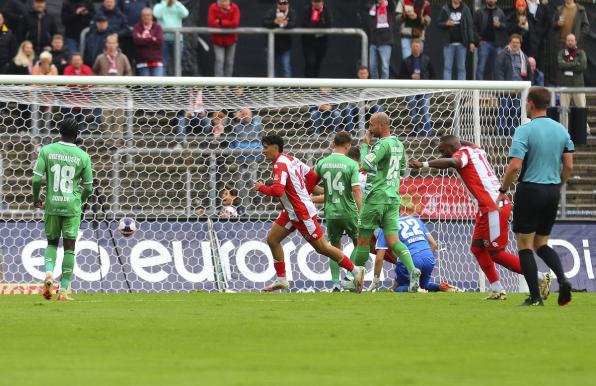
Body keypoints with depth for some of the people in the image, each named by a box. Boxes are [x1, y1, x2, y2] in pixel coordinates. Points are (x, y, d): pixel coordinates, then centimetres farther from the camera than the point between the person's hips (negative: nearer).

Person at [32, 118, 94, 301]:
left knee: (52, 242, 18)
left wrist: (36, 199, 10)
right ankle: (64, 290, 3)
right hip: (72, 204, -1)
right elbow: (88, 188, 2)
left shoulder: (47, 151, -3)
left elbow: (37, 179, -7)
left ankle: (48, 274, -8)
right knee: (69, 247, 5)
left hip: (51, 204, 1)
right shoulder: (83, 156, -3)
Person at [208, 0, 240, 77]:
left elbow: (235, 23, -21)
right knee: (219, 60, -15)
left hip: (230, 40, 2)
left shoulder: (234, 8, -10)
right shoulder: (213, 8, -13)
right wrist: (228, 25, -18)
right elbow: (211, 23, -22)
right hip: (218, 39, -2)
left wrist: (221, 22, -22)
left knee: (229, 62, 10)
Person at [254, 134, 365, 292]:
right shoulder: (291, 159, 9)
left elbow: (277, 190, -32)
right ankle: (281, 280, 12)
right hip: (291, 212, 10)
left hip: (303, 213, -10)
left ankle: (355, 270, 8)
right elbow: (312, 175, 16)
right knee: (272, 239, 7)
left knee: (322, 247, -2)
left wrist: (261, 188, -14)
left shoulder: (280, 164, -20)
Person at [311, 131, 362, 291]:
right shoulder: (351, 164, -8)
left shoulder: (322, 163, 2)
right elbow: (357, 191, -12)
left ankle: (336, 283, 6)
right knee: (358, 243, 17)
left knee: (335, 247, 15)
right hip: (348, 211, -3)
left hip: (331, 212, 3)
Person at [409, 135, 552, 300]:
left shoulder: (462, 153, -7)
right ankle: (497, 290, 11)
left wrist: (423, 164, -36)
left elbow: (452, 162, -32)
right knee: (477, 248, 13)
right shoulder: (476, 150, 18)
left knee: (495, 252, -3)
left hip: (494, 207, -10)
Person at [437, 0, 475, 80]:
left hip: (461, 43, 0)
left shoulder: (465, 9, 5)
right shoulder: (445, 9, 3)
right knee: (447, 67, -2)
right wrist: (446, 24, -16)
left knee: (461, 67, 4)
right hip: (449, 43, 0)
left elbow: (470, 26, 3)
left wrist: (471, 42, -3)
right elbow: (438, 23, 7)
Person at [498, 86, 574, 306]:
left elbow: (515, 166, -18)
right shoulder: (561, 130, 6)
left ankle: (535, 297, -1)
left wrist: (503, 190, -5)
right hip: (552, 193, 6)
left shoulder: (524, 131, -12)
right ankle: (562, 279, -7)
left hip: (530, 190, -6)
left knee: (525, 245, 3)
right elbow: (568, 166, 7)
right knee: (541, 244, 18)